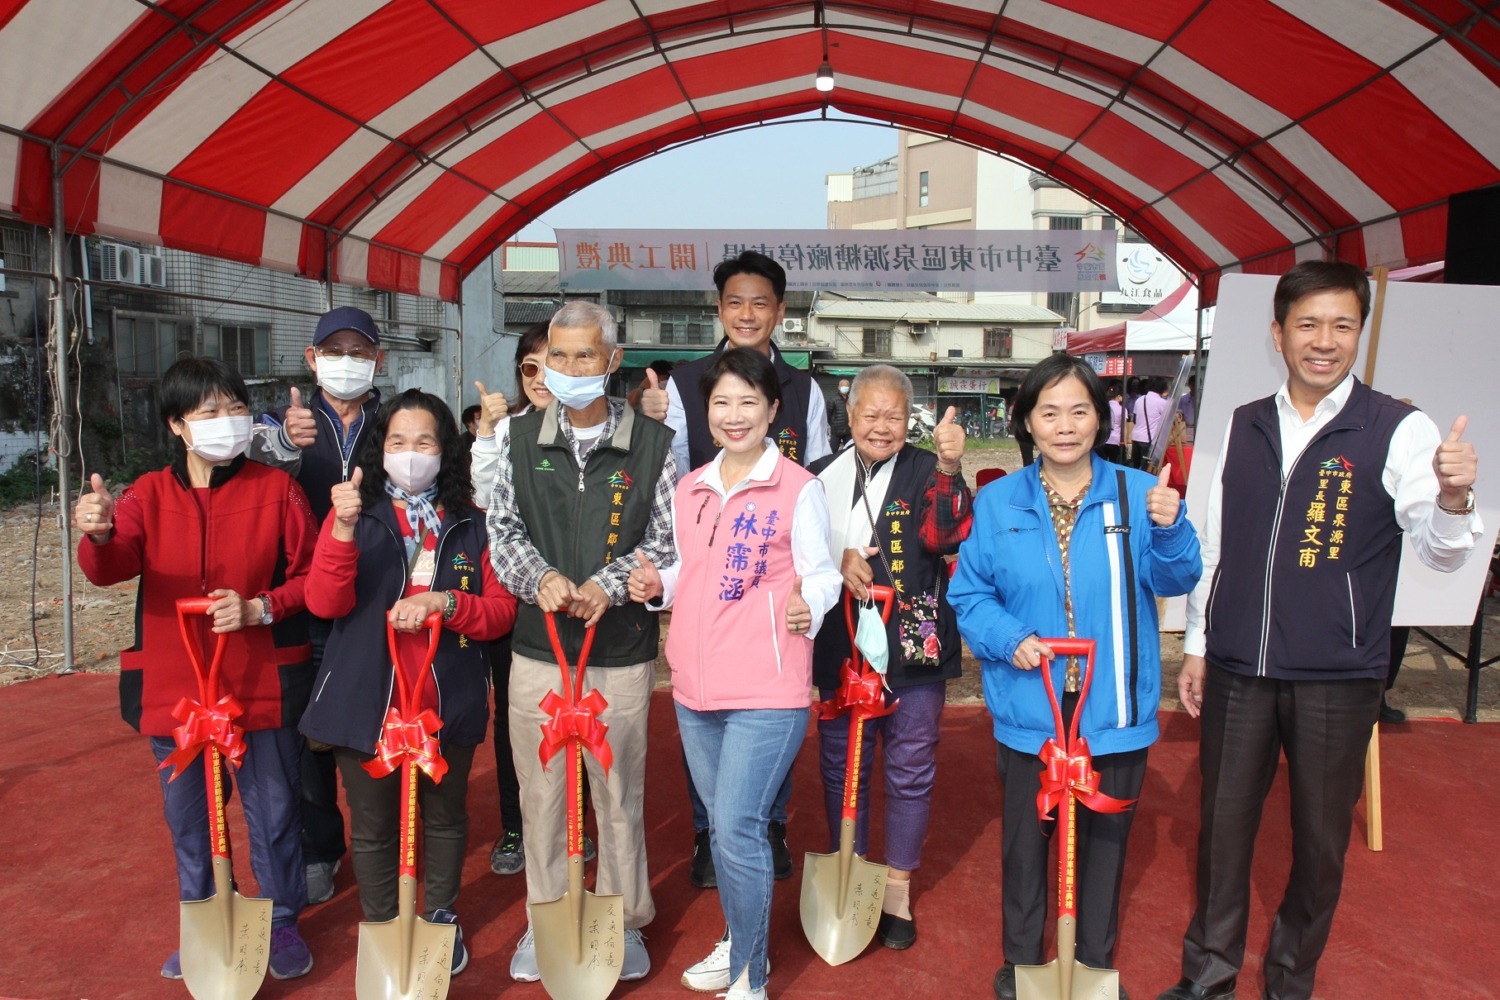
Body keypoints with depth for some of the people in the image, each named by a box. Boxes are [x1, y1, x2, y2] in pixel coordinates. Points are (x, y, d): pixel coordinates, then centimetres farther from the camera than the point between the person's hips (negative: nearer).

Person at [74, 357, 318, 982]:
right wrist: (99, 536, -36)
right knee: (187, 816, 17)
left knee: (272, 811, 10)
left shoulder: (276, 490, -4)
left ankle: (281, 922, 30)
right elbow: (111, 568, -14)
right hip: (174, 688, 2)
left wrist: (260, 609, -18)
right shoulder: (149, 494, 1)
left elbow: (312, 576, -2)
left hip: (261, 687, -2)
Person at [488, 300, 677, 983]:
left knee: (619, 793, 10)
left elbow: (667, 541, -2)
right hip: (537, 648, 2)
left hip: (622, 650, -2)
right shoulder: (521, 439, 4)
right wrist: (540, 578, -17)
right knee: (540, 792, 12)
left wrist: (609, 583, -18)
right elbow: (502, 529, 2)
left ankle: (624, 920, 30)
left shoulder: (652, 444, -2)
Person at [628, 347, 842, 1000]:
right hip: (695, 684, 6)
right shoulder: (689, 489, 12)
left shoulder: (798, 488, -6)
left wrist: (808, 605, -25)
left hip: (766, 689, -6)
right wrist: (658, 583, 0)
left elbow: (821, 573, -5)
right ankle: (737, 941, 38)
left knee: (738, 828, -7)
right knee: (720, 823, 18)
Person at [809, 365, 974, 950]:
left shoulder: (926, 473, -3)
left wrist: (949, 470, -34)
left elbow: (948, 535, -20)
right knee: (841, 769, 14)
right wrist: (838, 559, -13)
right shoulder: (821, 477, 6)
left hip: (913, 649, -2)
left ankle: (897, 892, 26)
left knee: (910, 772, 8)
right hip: (840, 649, 3)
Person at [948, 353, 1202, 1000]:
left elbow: (1174, 580, -11)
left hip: (1114, 710, 0)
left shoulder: (1136, 494, -3)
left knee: (1105, 840, 17)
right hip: (1029, 709, 0)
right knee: (1026, 838, 15)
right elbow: (968, 595, 0)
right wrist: (1007, 639, -16)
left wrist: (1169, 529, -29)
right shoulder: (997, 503, -2)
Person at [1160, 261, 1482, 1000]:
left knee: (1320, 837, 12)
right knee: (1222, 825, 13)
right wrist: (1195, 645, 10)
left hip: (1336, 679, -2)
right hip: (1236, 669, 3)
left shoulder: (1399, 430, -5)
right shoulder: (1243, 426, 5)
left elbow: (1441, 552, -14)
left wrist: (1454, 497, -36)